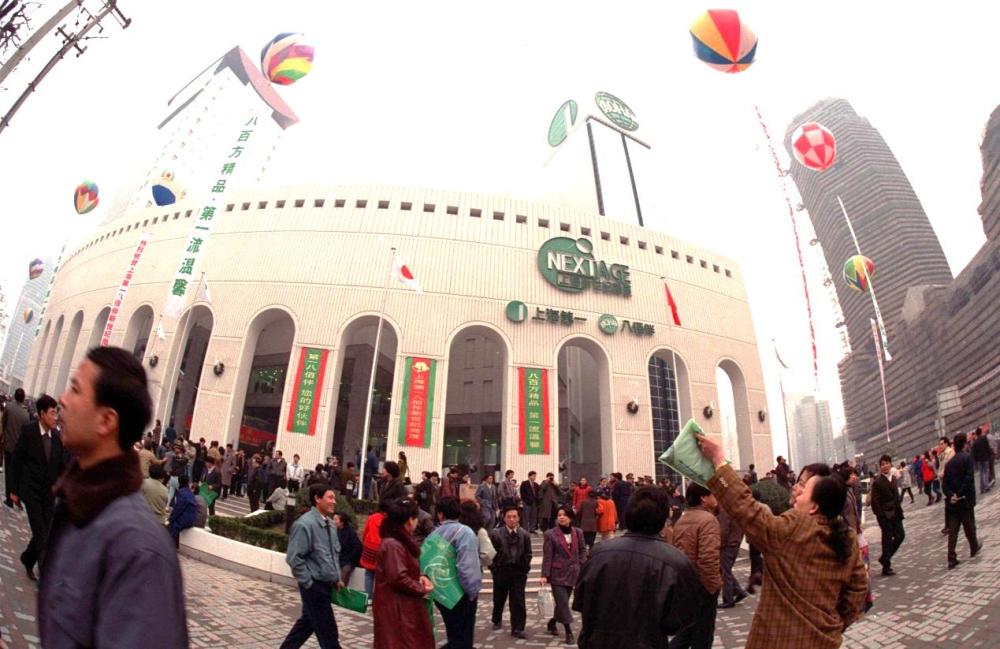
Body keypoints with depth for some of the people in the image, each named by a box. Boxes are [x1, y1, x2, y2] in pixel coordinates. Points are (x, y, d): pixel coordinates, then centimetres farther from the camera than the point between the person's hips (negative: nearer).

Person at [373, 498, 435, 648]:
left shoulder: (402, 540, 11)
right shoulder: (392, 544, -22)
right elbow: (399, 578, -26)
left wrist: (420, 577, 1)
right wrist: (422, 589, -13)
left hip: (405, 605, 10)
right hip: (395, 607, -10)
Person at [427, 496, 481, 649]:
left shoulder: (434, 534, 1)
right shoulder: (464, 532, -16)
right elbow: (466, 566, -24)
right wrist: (472, 591, -14)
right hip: (460, 593, -6)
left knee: (454, 635, 22)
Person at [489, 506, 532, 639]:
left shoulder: (524, 534, -3)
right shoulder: (496, 534, -10)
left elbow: (528, 553, 6)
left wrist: (525, 568, 0)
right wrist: (494, 568, -6)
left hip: (519, 571, 0)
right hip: (501, 571, 0)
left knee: (518, 601, -3)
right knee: (499, 599, 18)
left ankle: (517, 628, 7)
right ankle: (496, 621, 42)